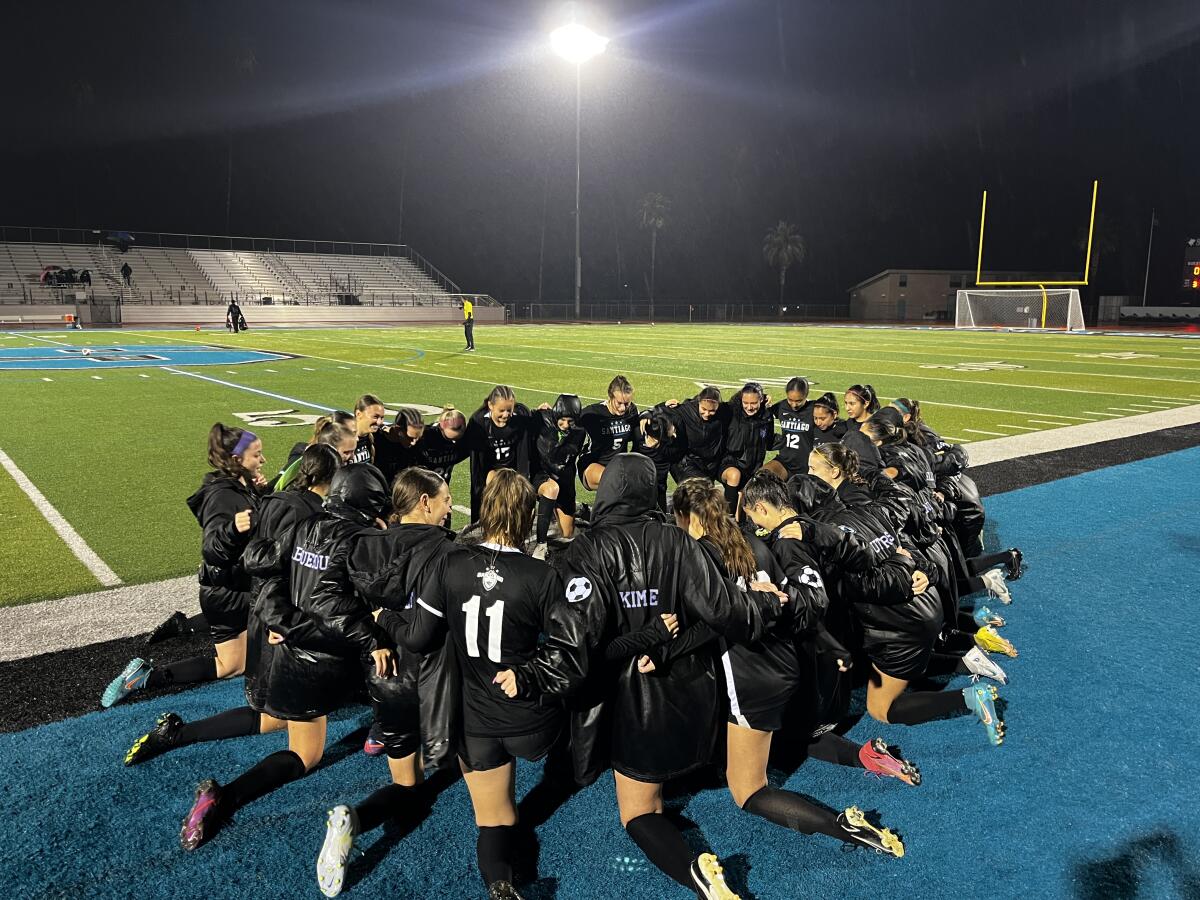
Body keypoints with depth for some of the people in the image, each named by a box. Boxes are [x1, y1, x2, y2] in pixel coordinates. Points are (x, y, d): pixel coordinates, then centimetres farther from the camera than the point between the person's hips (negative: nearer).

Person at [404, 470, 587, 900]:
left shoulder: (451, 565, -12)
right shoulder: (541, 576, -17)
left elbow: (418, 639, -6)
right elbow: (571, 657, -20)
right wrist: (526, 677, -10)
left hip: (475, 721, 1)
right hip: (530, 720, -1)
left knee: (493, 820, 17)